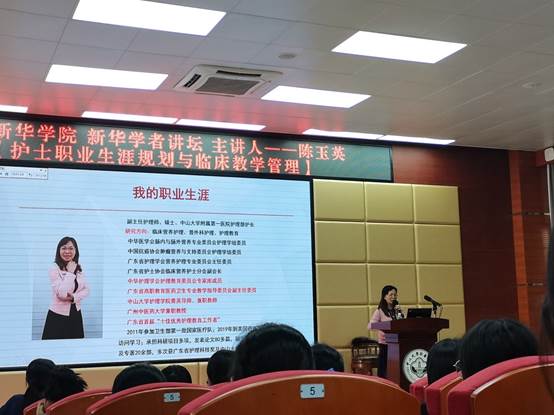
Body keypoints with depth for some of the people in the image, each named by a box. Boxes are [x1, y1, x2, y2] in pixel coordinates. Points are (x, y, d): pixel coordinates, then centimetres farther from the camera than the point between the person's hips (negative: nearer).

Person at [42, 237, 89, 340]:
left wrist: (74, 297, -14)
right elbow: (62, 293, -24)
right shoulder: (54, 269, -13)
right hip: (58, 316, -6)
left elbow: (86, 290, 4)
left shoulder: (79, 268, 6)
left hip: (76, 314, 6)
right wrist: (70, 273, -19)